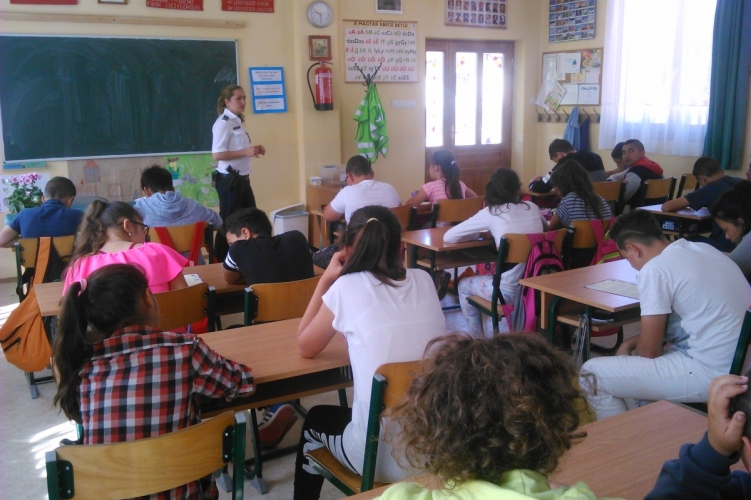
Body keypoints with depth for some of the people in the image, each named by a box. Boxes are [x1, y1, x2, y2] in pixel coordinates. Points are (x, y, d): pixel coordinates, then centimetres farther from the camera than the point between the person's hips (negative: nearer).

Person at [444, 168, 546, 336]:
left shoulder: (490, 212, -6)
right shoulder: (532, 207, 7)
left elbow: (448, 237, -3)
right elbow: (546, 229, 31)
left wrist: (478, 234, 13)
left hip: (511, 290, -5)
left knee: (464, 286, 23)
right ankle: (492, 332, 42)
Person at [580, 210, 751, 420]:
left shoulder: (655, 270, -15)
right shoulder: (703, 249, 9)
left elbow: (648, 351, -10)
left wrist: (630, 347, 11)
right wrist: (631, 342, 17)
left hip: (709, 375, -9)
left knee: (591, 375, -3)